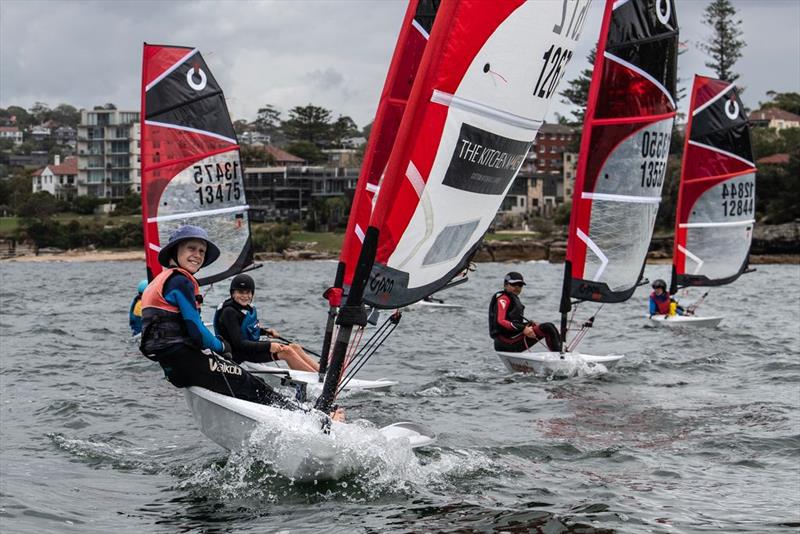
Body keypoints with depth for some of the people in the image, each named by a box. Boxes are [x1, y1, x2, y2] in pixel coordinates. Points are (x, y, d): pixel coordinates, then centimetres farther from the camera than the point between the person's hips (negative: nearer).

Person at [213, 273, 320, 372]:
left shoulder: (249, 307, 7)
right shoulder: (229, 312, -20)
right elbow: (239, 343, -26)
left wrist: (265, 331, 10)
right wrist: (268, 346, -28)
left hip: (251, 347, 9)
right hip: (240, 356, -9)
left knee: (294, 347, -3)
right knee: (285, 352, -19)